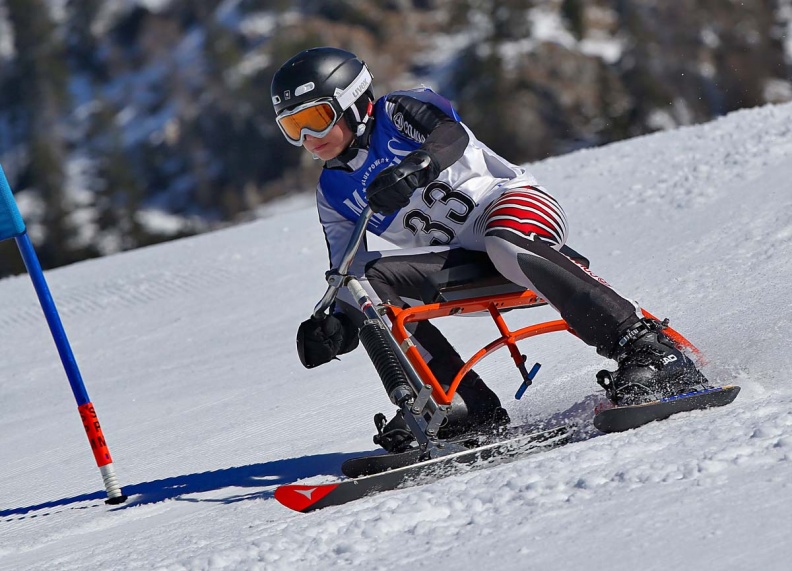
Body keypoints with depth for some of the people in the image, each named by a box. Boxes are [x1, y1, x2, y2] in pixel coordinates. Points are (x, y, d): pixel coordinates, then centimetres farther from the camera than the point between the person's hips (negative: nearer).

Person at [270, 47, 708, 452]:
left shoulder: (398, 112, -2)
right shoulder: (333, 192, 14)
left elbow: (452, 135, -23)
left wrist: (416, 166, -46)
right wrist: (339, 323, -12)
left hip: (514, 204, -6)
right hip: (461, 263, 6)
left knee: (502, 245, -39)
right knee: (372, 281, -16)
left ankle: (646, 350, -42)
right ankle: (469, 407, -21)